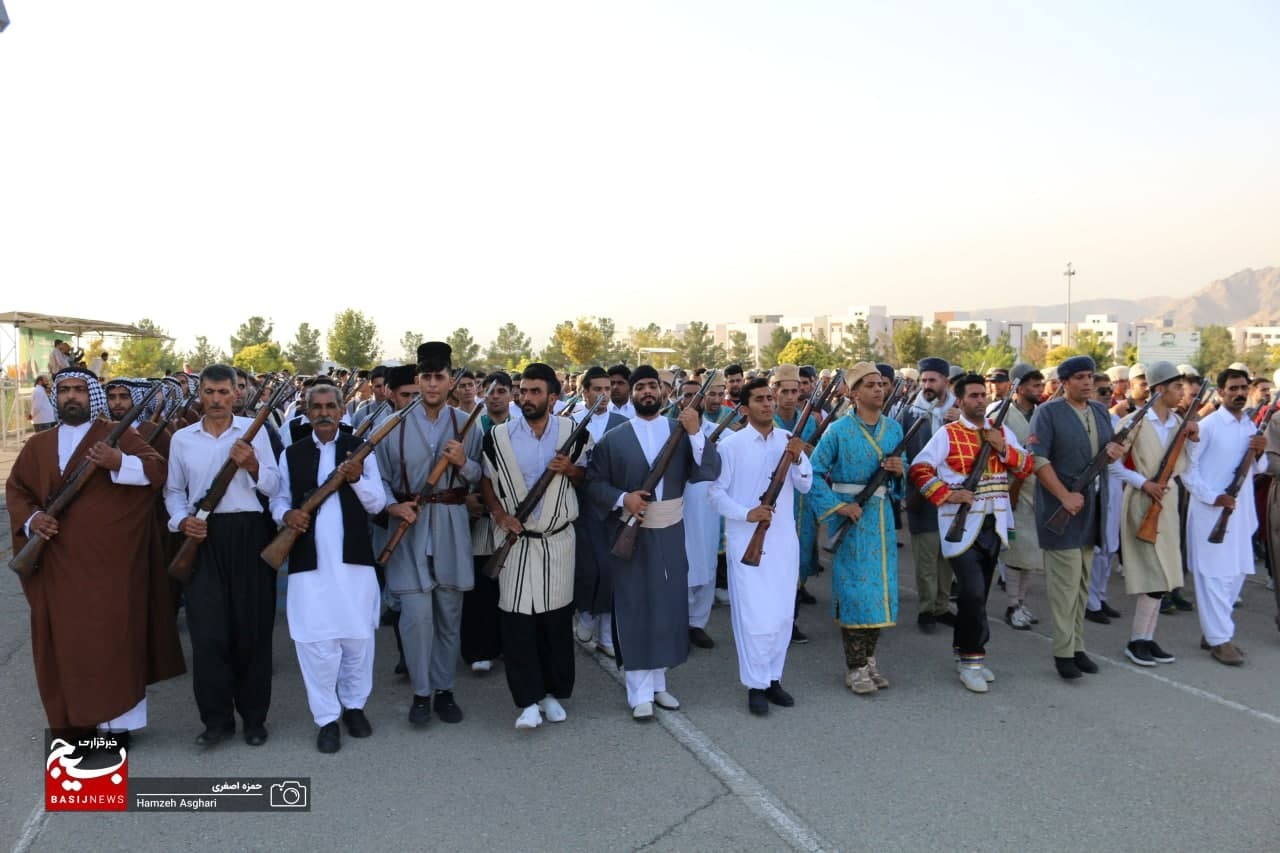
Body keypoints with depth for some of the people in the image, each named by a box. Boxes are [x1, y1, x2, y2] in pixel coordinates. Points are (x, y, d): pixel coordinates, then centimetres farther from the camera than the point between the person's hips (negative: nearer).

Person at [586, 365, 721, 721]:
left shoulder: (682, 431, 2)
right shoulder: (614, 438, -3)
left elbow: (708, 472, -10)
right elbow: (593, 481, -1)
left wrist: (696, 434, -22)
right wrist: (622, 498, -17)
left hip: (670, 533, 3)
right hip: (630, 534, -2)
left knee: (668, 605, 10)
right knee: (635, 608, 2)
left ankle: (658, 682, 27)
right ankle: (640, 693, 12)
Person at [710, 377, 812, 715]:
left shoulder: (789, 440, 5)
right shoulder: (730, 444, -5)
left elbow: (805, 487, 3)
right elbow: (716, 492, -5)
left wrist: (798, 459, -16)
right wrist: (747, 514, -19)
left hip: (784, 539, 4)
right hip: (746, 540, -4)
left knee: (782, 614, 11)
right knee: (754, 615, -3)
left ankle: (773, 678, 26)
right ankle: (756, 685, 12)